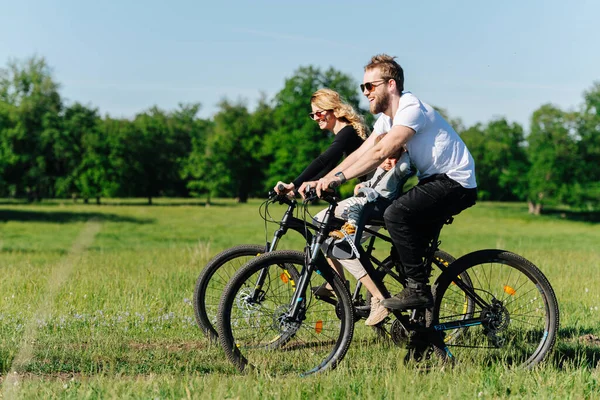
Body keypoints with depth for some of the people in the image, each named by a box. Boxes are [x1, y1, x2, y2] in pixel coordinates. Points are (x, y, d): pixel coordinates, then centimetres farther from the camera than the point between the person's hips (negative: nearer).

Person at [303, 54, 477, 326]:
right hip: (434, 181, 10)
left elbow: (380, 152, -32)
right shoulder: (387, 117, 9)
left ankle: (418, 289, -19)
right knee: (404, 253, 10)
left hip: (456, 183, -10)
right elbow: (360, 154, 2)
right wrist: (322, 181, -9)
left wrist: (339, 177, -36)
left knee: (396, 214, -29)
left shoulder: (412, 109, -20)